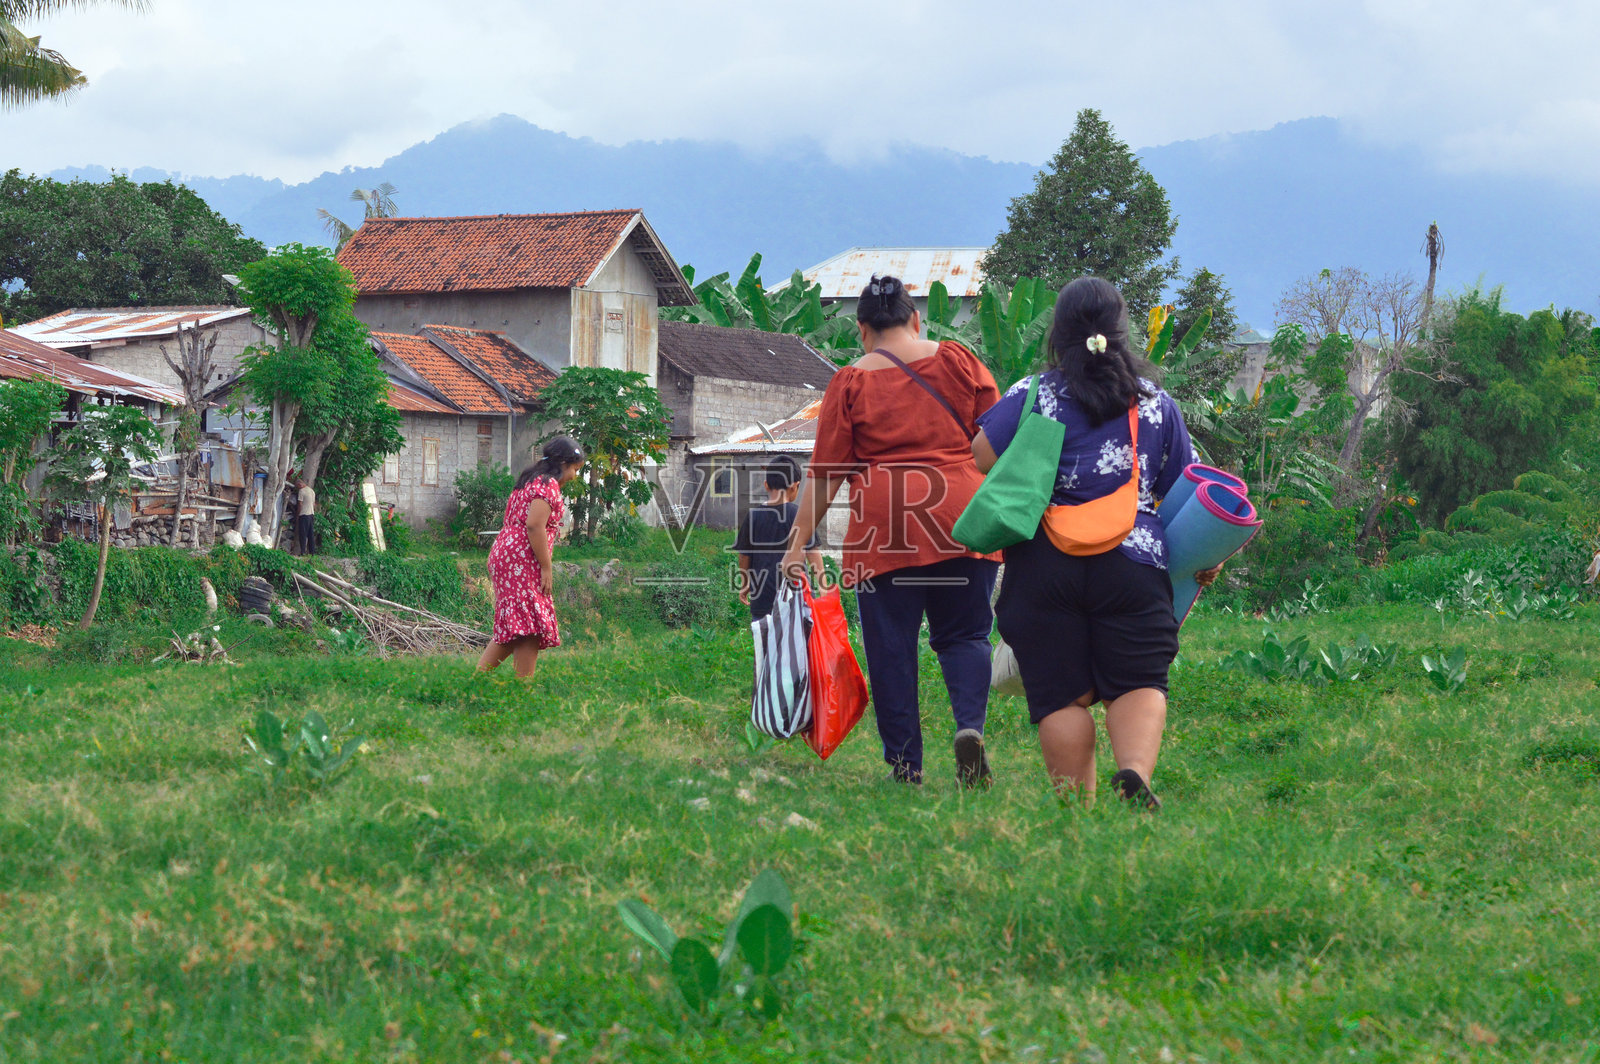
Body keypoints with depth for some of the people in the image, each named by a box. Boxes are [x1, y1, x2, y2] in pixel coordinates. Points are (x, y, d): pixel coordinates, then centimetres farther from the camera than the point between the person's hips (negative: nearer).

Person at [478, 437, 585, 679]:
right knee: (530, 625, -11)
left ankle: (478, 675, 8)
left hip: (504, 554, 10)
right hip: (522, 559, -10)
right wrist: (546, 567, -17)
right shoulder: (548, 484, -9)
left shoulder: (530, 480, 22)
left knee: (511, 627, 11)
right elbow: (535, 525, -20)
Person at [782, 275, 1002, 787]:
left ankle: (905, 761, 6)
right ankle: (970, 724, -13)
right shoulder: (959, 361, 8)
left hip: (884, 527, -2)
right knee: (963, 633, 11)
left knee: (891, 646, 6)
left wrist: (800, 540, 6)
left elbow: (825, 471, 1)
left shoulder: (850, 382, 2)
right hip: (961, 517, 2)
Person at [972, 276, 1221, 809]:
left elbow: (979, 459, -5)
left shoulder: (1031, 396, 1)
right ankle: (1136, 769, -22)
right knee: (1139, 682, 3)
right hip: (1131, 563, 1)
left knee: (1062, 694, 4)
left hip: (1043, 562, -1)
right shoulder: (1156, 404, 10)